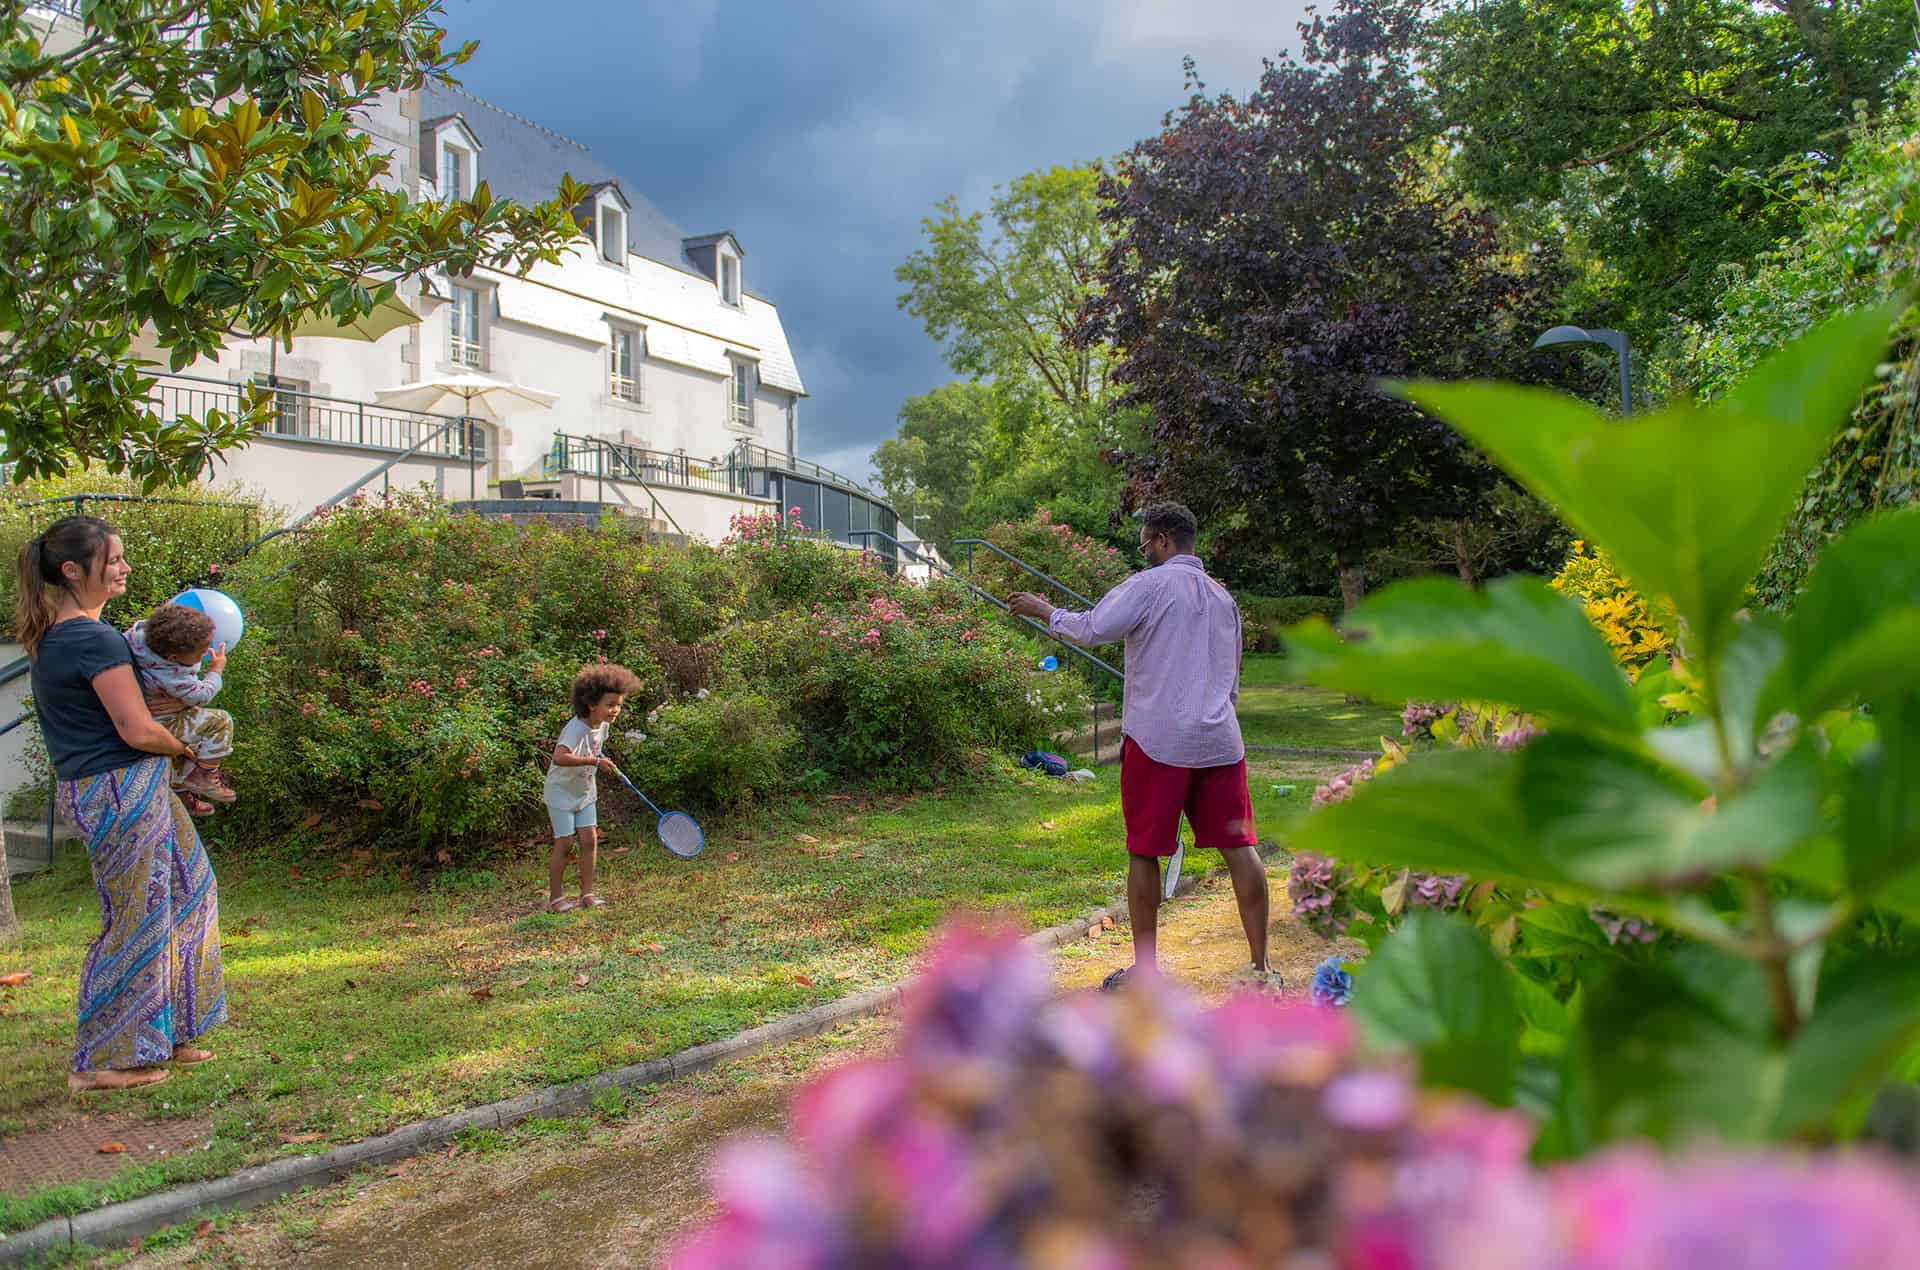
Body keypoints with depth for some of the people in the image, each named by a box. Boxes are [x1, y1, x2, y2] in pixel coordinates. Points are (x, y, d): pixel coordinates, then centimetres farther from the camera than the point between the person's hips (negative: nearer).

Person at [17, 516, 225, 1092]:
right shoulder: (96, 640, -19)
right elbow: (138, 731, -20)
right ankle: (102, 1061, 13)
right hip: (122, 789, -10)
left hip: (88, 788, 10)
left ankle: (160, 1037, 26)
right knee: (136, 918, 1)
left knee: (187, 890, 18)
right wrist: (189, 747, -3)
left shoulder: (52, 637, 12)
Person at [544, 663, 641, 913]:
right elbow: (559, 757, -48)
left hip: (585, 792, 7)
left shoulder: (603, 725, -5)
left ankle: (587, 893, 12)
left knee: (589, 840, 2)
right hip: (561, 791, -7)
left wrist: (603, 762, 8)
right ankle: (555, 898, 10)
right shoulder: (576, 729, -31)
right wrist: (594, 761, -49)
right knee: (565, 844, -3)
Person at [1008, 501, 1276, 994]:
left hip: (1158, 741, -5)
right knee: (1239, 848, 5)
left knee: (1144, 853, 6)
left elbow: (1092, 629, -15)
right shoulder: (1223, 597, 16)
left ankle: (1144, 968, 13)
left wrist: (1044, 611, 0)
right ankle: (1261, 967, 7)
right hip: (1219, 741, 6)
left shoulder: (1150, 585, -5)